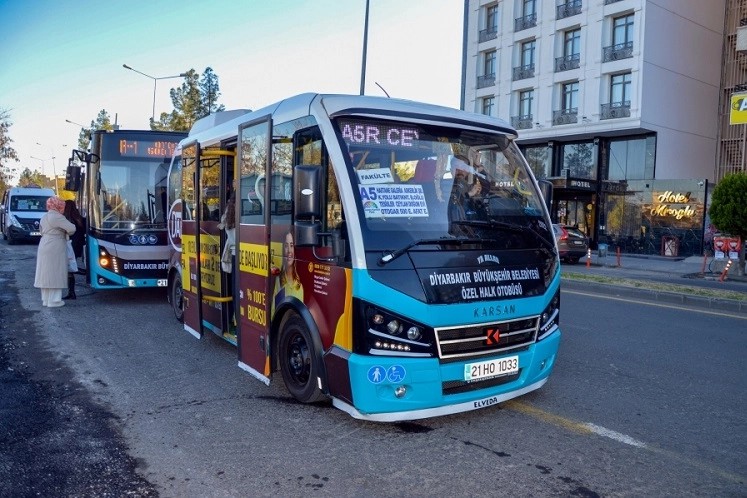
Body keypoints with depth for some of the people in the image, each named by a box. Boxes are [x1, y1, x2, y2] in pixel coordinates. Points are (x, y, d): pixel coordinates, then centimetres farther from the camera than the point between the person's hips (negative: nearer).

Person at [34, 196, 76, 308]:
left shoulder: (44, 217, 15)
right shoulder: (57, 217, -14)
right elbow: (71, 228, -18)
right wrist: (67, 233, 4)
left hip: (44, 246, 9)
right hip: (55, 249, -9)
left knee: (46, 274, 12)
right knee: (55, 274, -3)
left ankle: (46, 299, 19)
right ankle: (54, 301, -1)